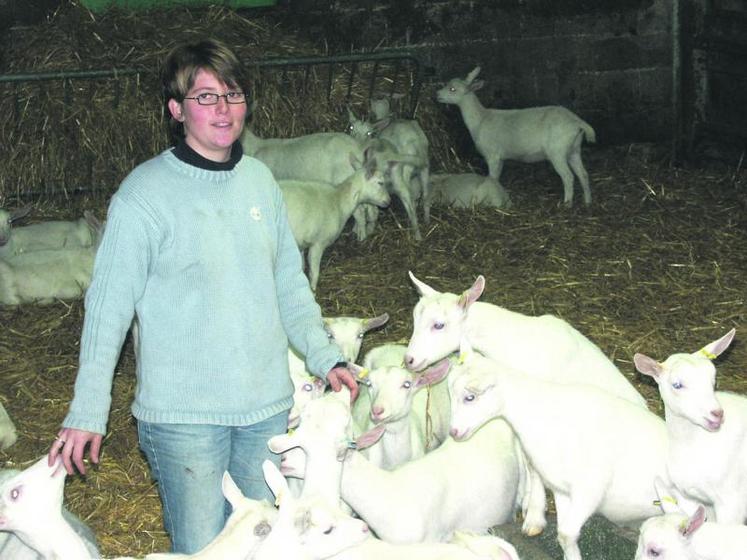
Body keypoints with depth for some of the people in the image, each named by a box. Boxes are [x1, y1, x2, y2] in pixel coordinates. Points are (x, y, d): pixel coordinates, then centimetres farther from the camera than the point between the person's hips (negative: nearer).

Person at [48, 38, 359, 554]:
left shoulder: (260, 179, 5)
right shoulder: (145, 193, -12)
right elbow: (109, 305, -10)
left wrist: (325, 355, 5)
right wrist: (88, 411, -12)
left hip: (267, 404, 6)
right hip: (184, 414, -5)